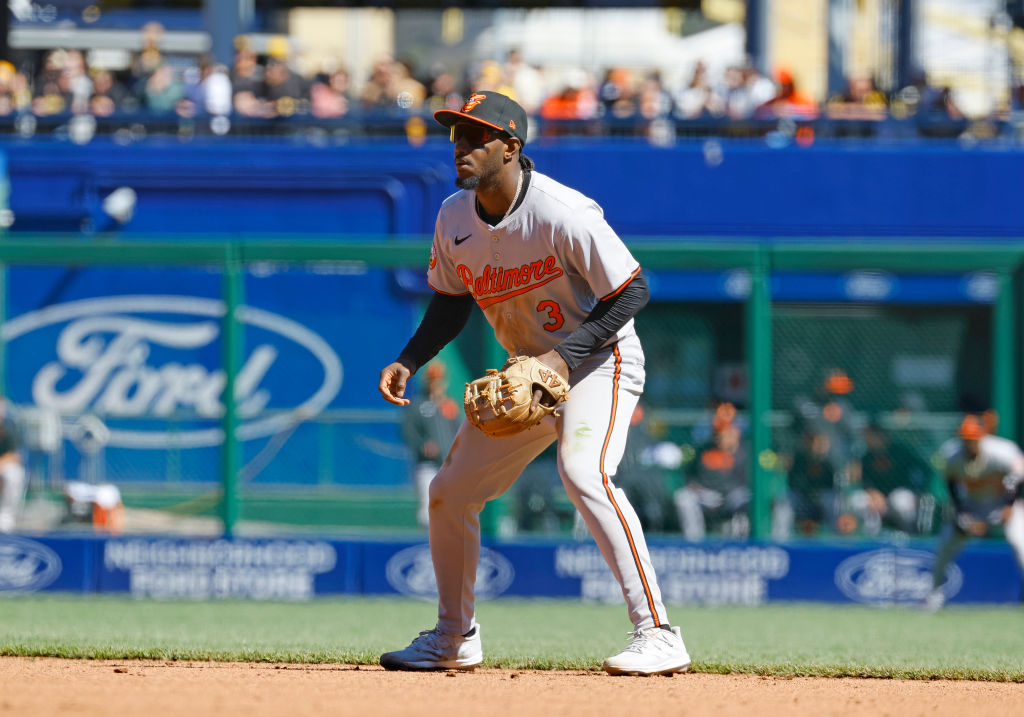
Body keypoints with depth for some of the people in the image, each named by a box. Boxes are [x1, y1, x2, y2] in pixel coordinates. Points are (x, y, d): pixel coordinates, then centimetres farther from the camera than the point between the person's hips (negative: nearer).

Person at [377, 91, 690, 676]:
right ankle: (455, 639, 30)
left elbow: (633, 291, -20)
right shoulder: (455, 217, -3)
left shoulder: (563, 213, -25)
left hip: (598, 360, -8)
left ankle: (657, 634, -33)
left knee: (584, 473, -33)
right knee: (450, 491, 9)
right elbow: (452, 300, 14)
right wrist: (409, 361, -1)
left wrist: (566, 356, -28)